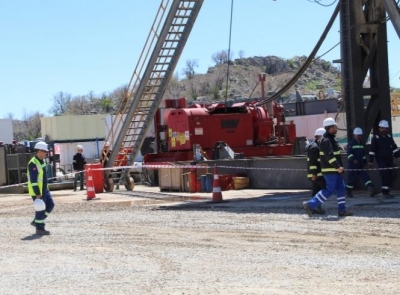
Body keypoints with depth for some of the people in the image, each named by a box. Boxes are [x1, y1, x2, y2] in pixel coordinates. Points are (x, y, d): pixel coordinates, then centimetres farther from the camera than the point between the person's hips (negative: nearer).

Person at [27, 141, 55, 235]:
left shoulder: (42, 161, 11)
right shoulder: (33, 163, -20)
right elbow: (33, 180, -23)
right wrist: (37, 194, -25)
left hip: (44, 189, 10)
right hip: (37, 191, -10)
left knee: (50, 205, 12)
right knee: (41, 209, -3)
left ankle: (36, 221, 21)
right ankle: (39, 229, 7)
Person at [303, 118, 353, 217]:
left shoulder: (331, 139, 17)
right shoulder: (326, 140, -16)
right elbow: (329, 155, -25)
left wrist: (339, 166, 20)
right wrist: (338, 167, -25)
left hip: (335, 170, 10)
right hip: (330, 170, -10)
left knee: (341, 188, 9)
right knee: (329, 190, -8)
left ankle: (342, 210, 12)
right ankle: (310, 205, -6)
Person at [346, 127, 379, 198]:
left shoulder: (362, 144, 17)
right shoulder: (351, 144, -5)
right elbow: (349, 153, -15)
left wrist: (366, 162, 17)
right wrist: (353, 159, -29)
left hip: (361, 164, 6)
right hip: (352, 164, -6)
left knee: (365, 176, -6)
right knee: (351, 178, -1)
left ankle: (371, 190, -16)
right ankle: (348, 192, 11)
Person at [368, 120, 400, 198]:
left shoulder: (389, 138, 12)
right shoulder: (375, 138, -4)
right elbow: (372, 150, -6)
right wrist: (371, 161, -9)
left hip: (389, 159, 5)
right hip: (381, 160, -5)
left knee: (389, 177, 6)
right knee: (385, 175, -15)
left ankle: (386, 191, 17)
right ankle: (385, 193, -12)